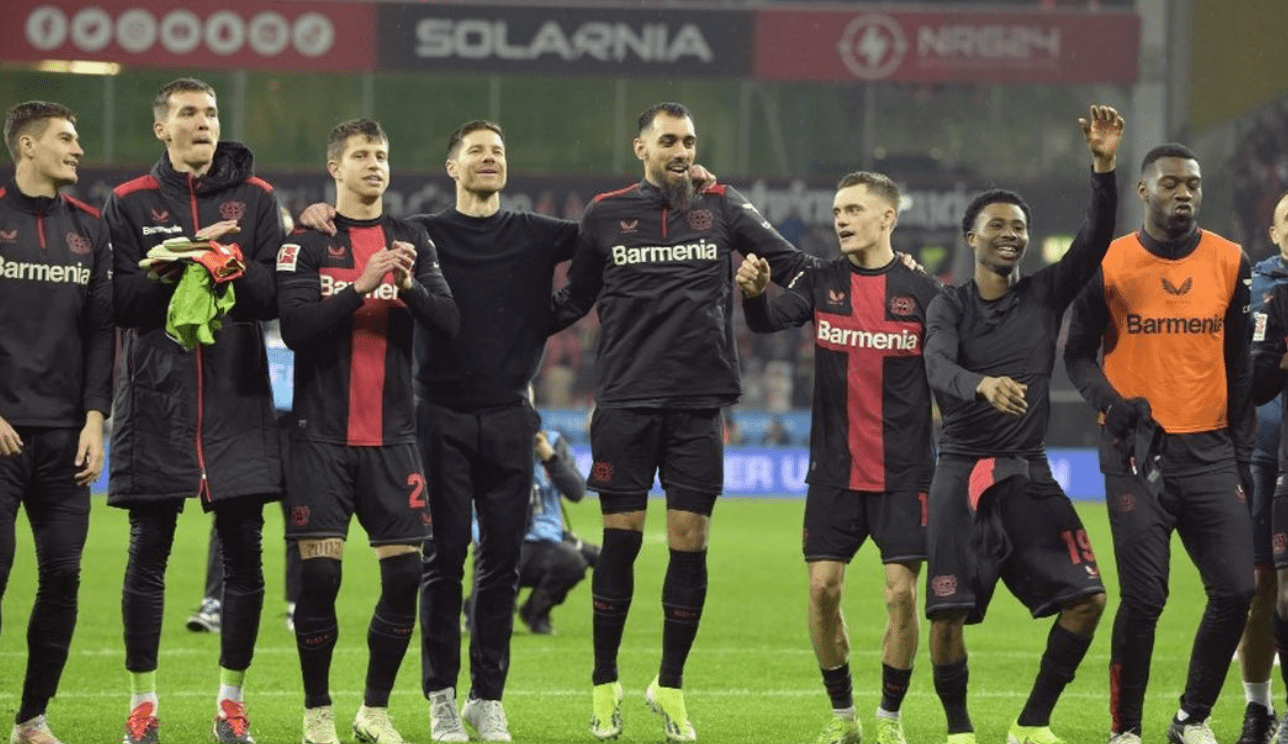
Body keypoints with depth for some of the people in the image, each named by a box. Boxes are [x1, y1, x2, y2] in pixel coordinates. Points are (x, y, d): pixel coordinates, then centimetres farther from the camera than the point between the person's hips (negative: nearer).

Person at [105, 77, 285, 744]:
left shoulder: (254, 199, 8)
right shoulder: (130, 204, 5)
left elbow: (274, 294, 0)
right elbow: (120, 299, -5)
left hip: (237, 402, 1)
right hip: (155, 401, -1)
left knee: (244, 553, 1)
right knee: (148, 552, 2)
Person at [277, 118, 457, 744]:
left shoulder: (413, 242, 10)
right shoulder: (306, 244, 1)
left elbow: (449, 321, 0)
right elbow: (295, 328, -11)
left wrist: (407, 284, -17)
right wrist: (362, 286, -21)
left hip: (392, 436, 3)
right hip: (323, 436, -3)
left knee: (404, 576, -2)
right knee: (318, 574, -7)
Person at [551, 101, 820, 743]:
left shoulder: (721, 207, 7)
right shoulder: (606, 214, 7)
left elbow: (797, 267, 6)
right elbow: (573, 301, 16)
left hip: (698, 405, 0)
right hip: (625, 401, 0)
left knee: (689, 543, -1)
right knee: (620, 539, -1)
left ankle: (670, 687, 12)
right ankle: (605, 687, 11)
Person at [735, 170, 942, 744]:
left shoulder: (921, 291, -1)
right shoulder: (823, 283, 4)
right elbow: (770, 320, -13)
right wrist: (753, 292, -35)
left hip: (903, 474, -2)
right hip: (835, 472, 2)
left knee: (901, 592, -7)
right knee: (823, 588, -2)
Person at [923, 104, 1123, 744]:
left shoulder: (1045, 294, 7)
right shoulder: (950, 306, 0)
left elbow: (1096, 240, -7)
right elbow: (937, 368, -19)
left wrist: (1105, 167, -21)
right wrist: (982, 385, -41)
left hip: (1028, 474, 3)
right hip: (962, 474, -3)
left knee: (1086, 598, -7)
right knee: (947, 612, -10)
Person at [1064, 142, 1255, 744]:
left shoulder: (1230, 262, 6)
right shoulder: (1110, 264, -2)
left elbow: (1239, 365, 12)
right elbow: (1078, 352, 6)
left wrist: (1242, 450, 10)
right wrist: (1109, 400, -13)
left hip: (1209, 449, 3)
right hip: (1137, 451, -3)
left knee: (1235, 591, -3)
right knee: (1143, 598, -7)